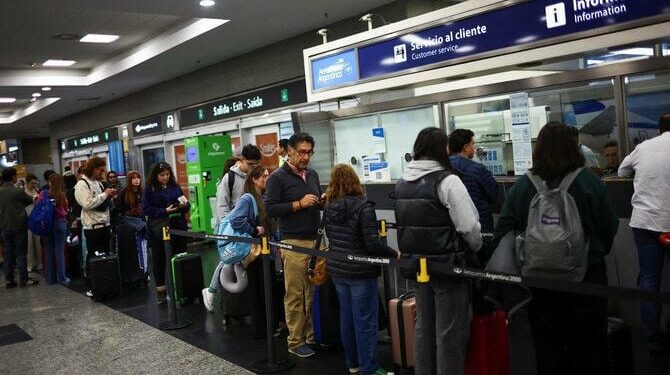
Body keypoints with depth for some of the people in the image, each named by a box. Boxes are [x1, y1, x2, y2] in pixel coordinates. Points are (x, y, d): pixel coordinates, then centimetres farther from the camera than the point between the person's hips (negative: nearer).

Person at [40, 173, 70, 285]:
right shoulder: (62, 195, -8)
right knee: (60, 251, 2)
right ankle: (61, 278, 6)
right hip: (60, 223, -1)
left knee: (48, 251, 10)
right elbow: (66, 209, -3)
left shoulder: (43, 193, -6)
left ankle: (50, 278, 17)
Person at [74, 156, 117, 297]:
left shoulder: (98, 183, 15)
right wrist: (105, 194, -15)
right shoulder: (82, 184, -9)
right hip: (92, 227, -8)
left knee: (105, 255, 11)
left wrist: (109, 197, 4)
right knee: (93, 258, -1)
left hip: (104, 224, 8)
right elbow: (88, 204, -22)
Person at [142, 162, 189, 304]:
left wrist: (185, 205, -10)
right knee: (160, 259, 4)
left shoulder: (175, 186, 11)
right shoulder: (150, 189, 0)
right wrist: (165, 211, -17)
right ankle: (161, 289, 15)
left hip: (178, 227, 3)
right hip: (159, 230, -3)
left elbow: (186, 205, 14)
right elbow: (146, 209, -7)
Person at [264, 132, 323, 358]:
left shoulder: (312, 174, 14)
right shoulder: (278, 177, -5)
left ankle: (313, 335, 22)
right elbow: (270, 208, -11)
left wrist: (323, 201, 0)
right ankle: (295, 342, 10)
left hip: (315, 239, 6)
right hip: (294, 243, -6)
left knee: (315, 292, 10)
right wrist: (299, 204, -17)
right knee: (295, 295, 0)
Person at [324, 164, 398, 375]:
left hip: (337, 270, 7)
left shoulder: (329, 207, 2)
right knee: (365, 320, 1)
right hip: (361, 271, -7)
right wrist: (395, 255, -9)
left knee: (346, 316, 16)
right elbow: (372, 242, -21)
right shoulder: (363, 207, -18)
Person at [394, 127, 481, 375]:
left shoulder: (402, 183, 5)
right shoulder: (447, 181, -16)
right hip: (447, 264, -7)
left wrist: (417, 252, 13)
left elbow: (404, 223, 7)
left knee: (424, 326, 18)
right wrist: (477, 248, 0)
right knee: (450, 331, 5)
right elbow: (468, 226, -18)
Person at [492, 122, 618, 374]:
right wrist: (597, 253, 13)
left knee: (547, 345, 16)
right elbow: (610, 227, -5)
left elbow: (502, 232, -6)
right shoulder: (590, 181, -12)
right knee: (586, 344, 14)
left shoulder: (521, 186, -7)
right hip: (587, 273, -1)